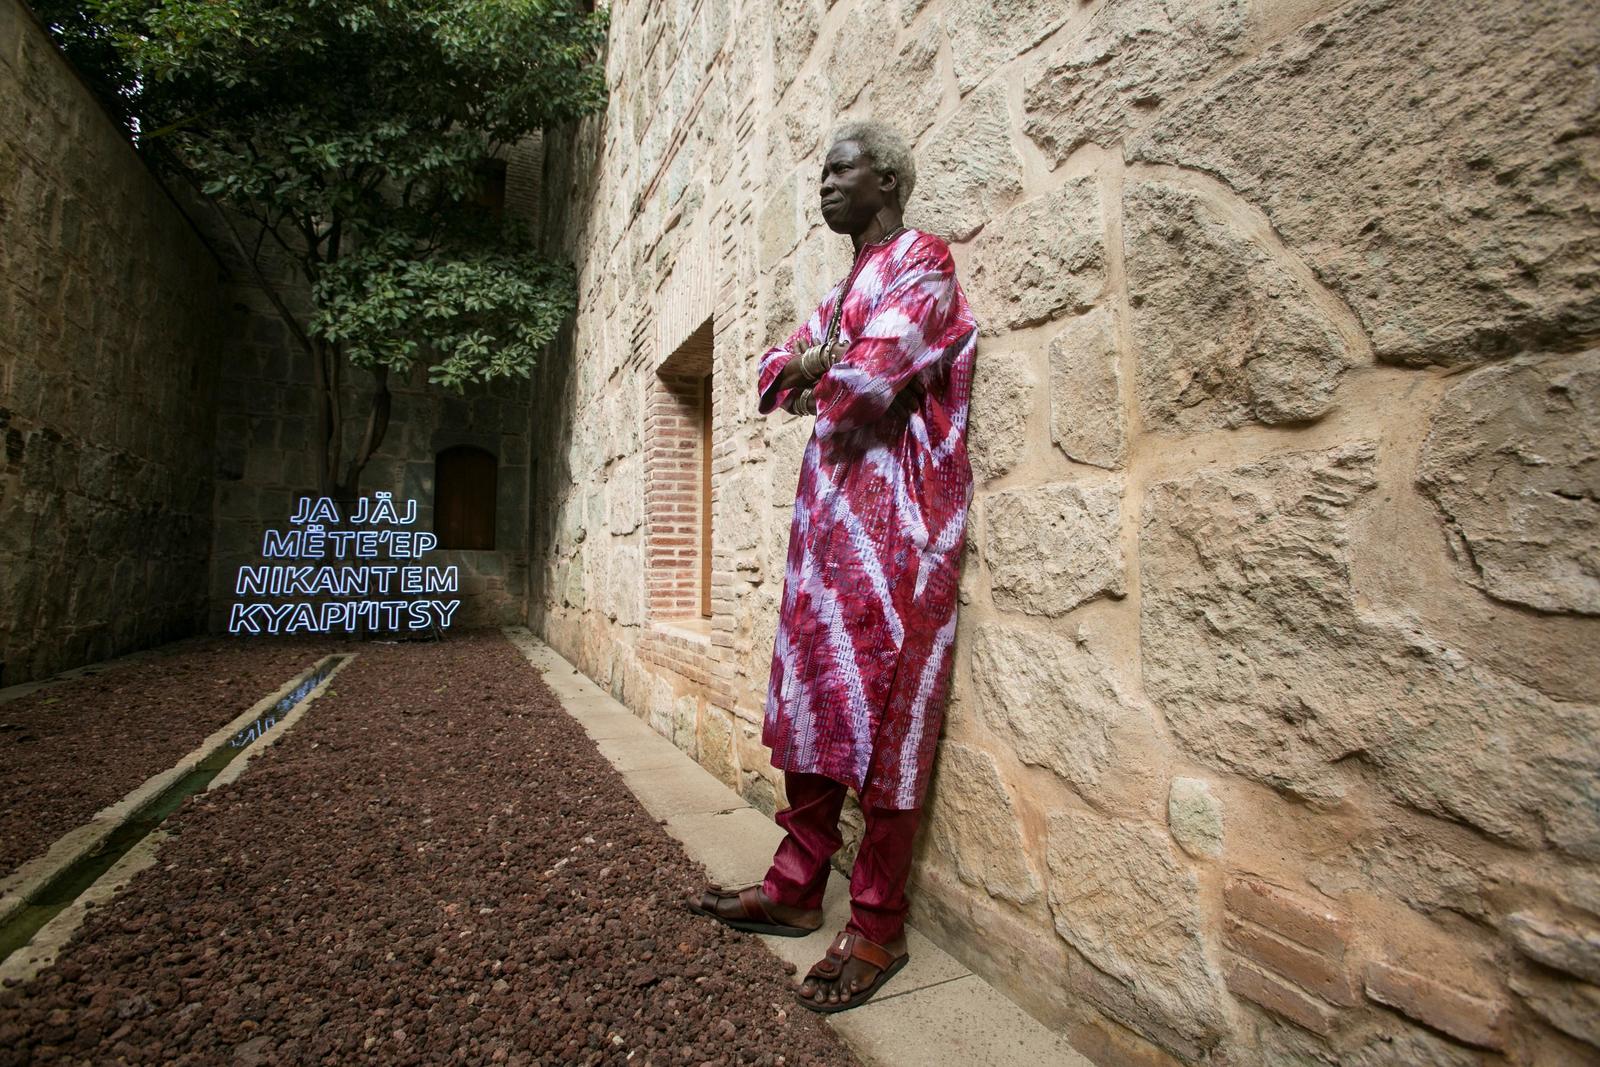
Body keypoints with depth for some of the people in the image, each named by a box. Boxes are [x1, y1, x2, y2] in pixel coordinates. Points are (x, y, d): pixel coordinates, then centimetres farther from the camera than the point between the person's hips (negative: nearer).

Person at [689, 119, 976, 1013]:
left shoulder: (921, 260, -1)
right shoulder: (842, 288, 26)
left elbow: (870, 377, -17)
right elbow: (775, 376, 19)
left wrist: (814, 373, 4)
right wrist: (803, 367, -3)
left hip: (894, 514, -9)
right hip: (830, 511, 9)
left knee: (882, 715, -6)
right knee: (812, 698, 10)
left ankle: (878, 929, 8)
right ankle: (797, 889, 23)